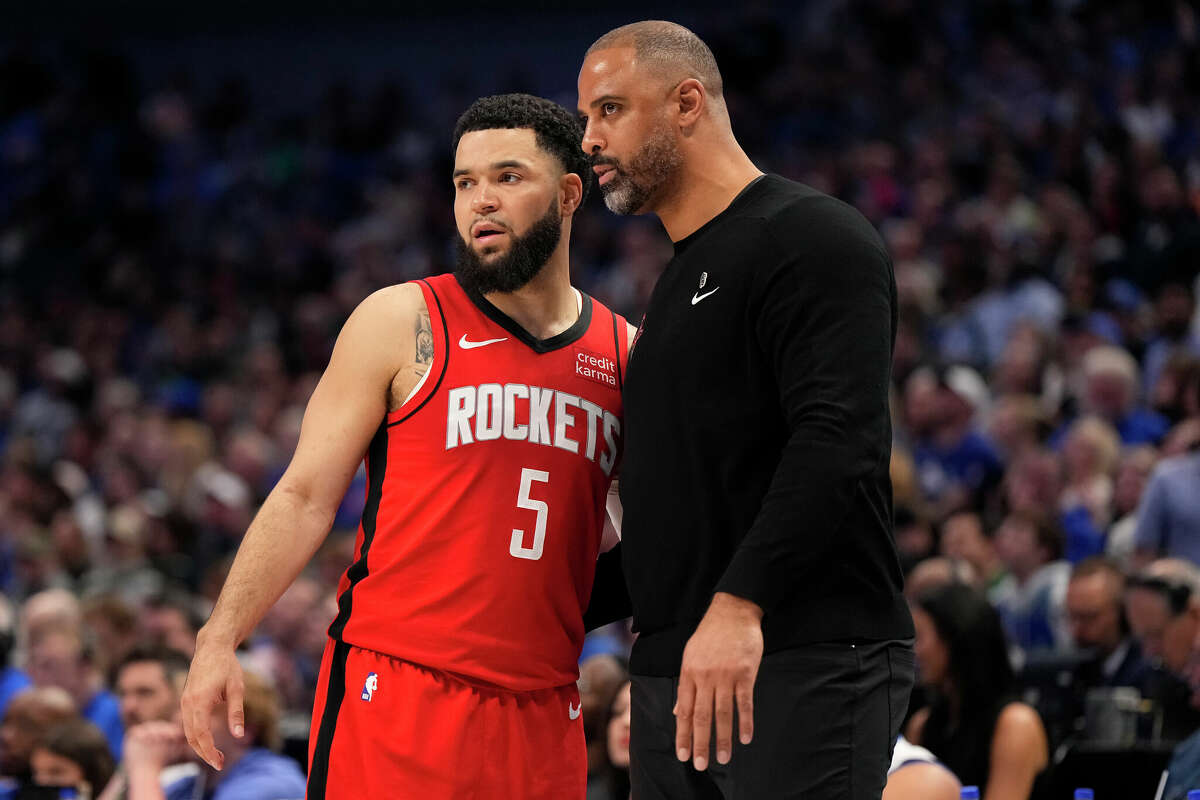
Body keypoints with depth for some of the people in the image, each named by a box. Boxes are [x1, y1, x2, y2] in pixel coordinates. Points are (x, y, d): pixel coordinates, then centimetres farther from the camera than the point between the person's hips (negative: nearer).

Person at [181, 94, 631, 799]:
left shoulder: (623, 351, 11)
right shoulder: (402, 323, 1)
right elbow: (307, 497, -1)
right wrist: (220, 639, -9)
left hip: (542, 713, 4)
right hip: (396, 693, -4)